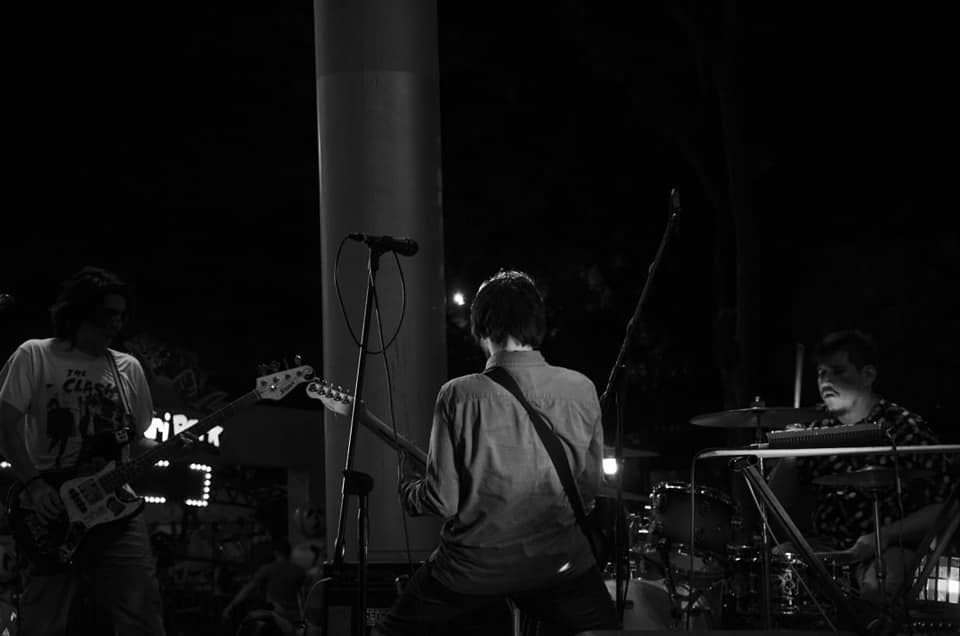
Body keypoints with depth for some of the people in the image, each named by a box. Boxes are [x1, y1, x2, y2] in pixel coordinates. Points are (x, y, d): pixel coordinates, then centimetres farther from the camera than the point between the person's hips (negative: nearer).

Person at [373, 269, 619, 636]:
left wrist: (408, 485, 10)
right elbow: (589, 490, 3)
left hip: (473, 568, -1)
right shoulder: (581, 391, -7)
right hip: (559, 564, 1)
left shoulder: (460, 396, -15)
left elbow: (442, 500, -12)